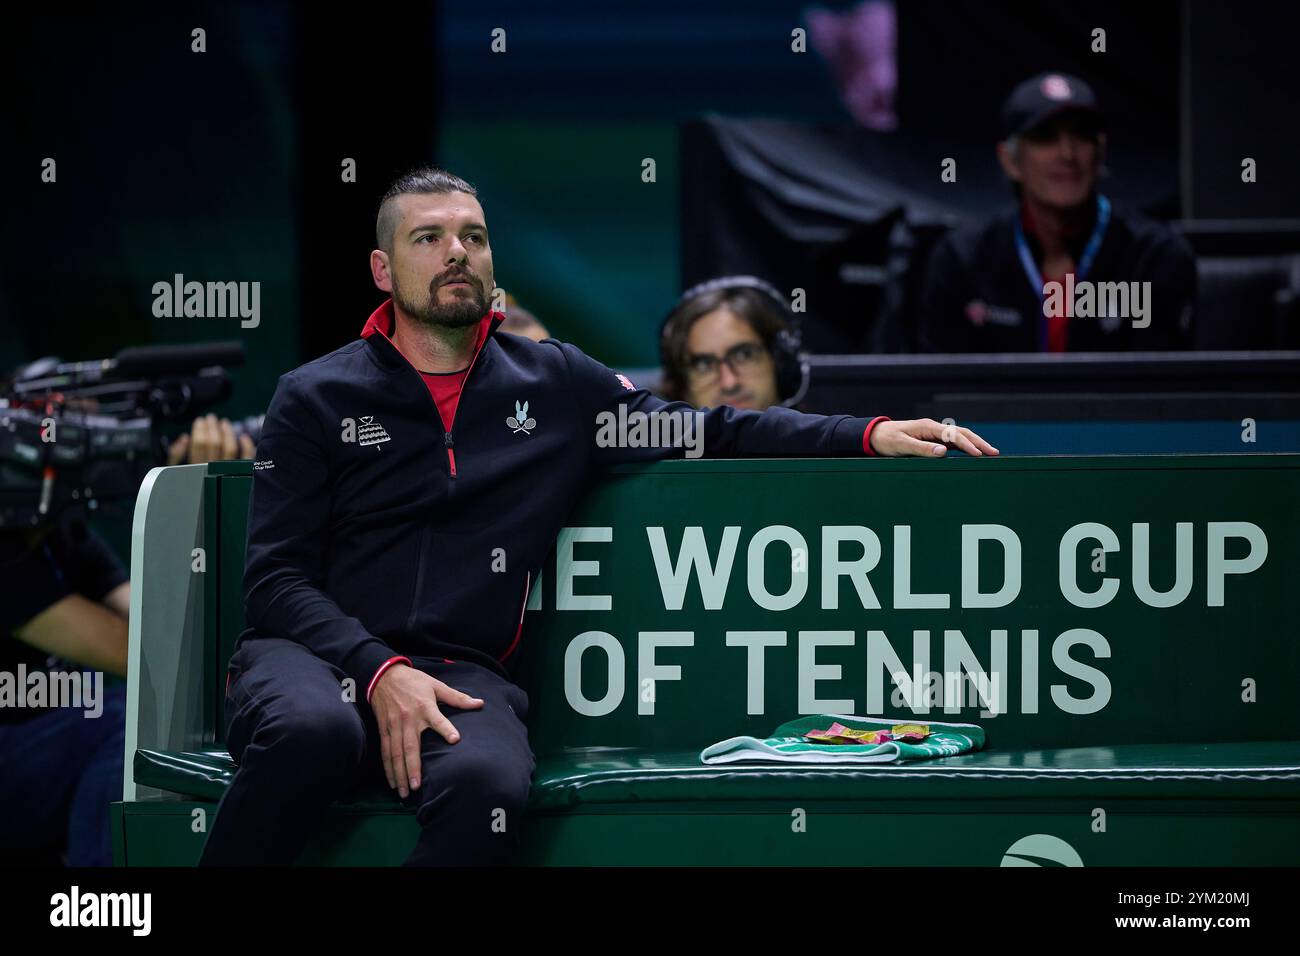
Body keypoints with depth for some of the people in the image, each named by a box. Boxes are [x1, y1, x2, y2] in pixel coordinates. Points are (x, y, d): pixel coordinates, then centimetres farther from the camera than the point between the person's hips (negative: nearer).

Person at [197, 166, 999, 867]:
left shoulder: (557, 385, 17)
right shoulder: (316, 398, 9)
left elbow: (710, 432, 22)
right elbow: (278, 577, 3)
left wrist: (871, 436, 9)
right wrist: (382, 672, -15)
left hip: (462, 672, 1)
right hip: (314, 654, -1)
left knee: (487, 787, -37)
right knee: (316, 734, -40)